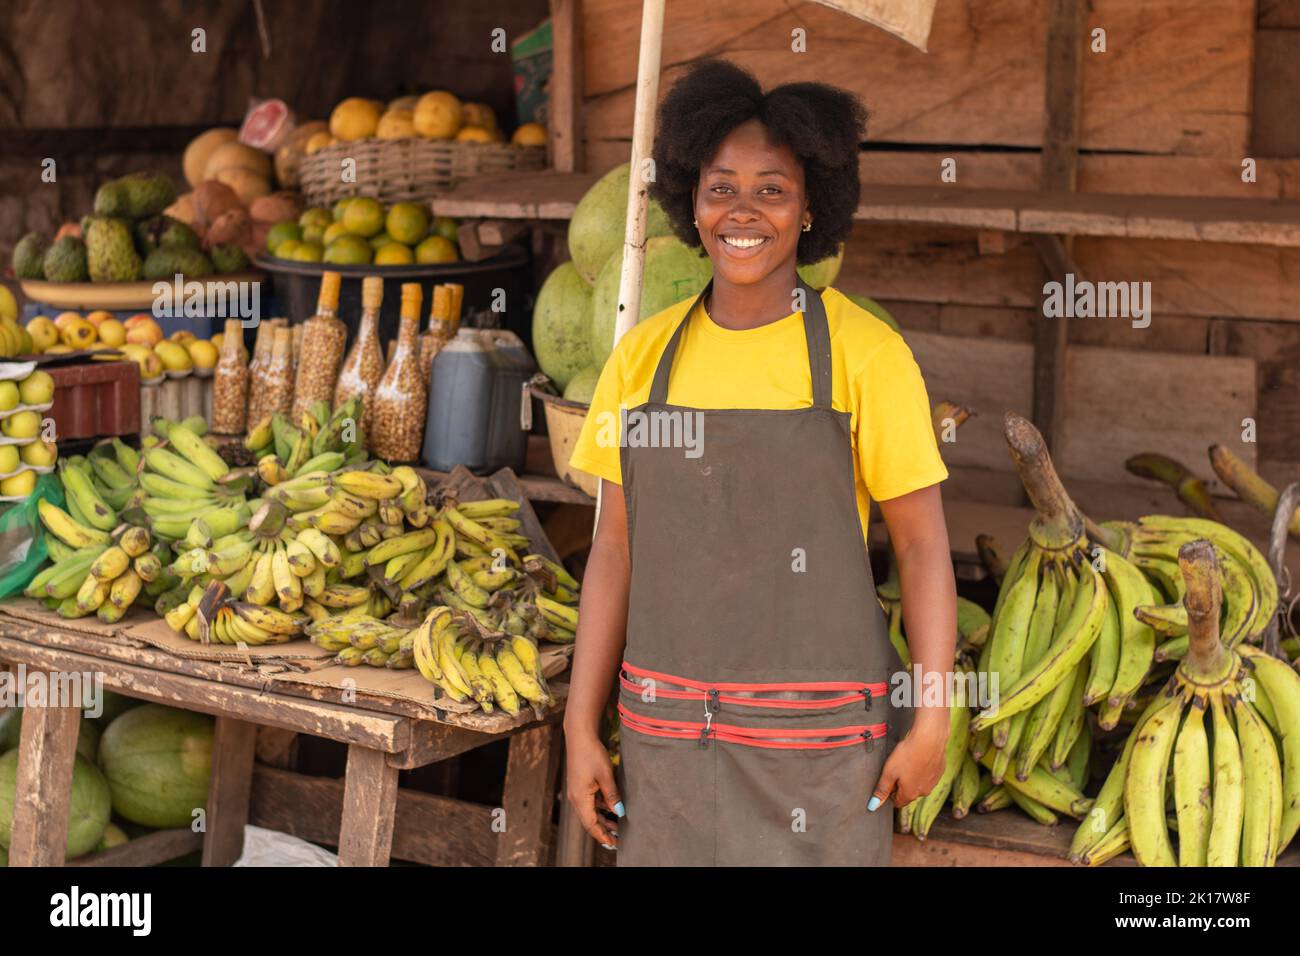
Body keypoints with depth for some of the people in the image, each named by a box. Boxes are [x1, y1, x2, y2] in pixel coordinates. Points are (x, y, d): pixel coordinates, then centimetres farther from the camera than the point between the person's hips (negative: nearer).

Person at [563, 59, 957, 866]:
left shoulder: (864, 353, -8)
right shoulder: (645, 354, 4)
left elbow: (923, 543, -4)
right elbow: (617, 548, 7)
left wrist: (932, 724, -7)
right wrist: (582, 729, 5)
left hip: (817, 736, -3)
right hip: (667, 731, 3)